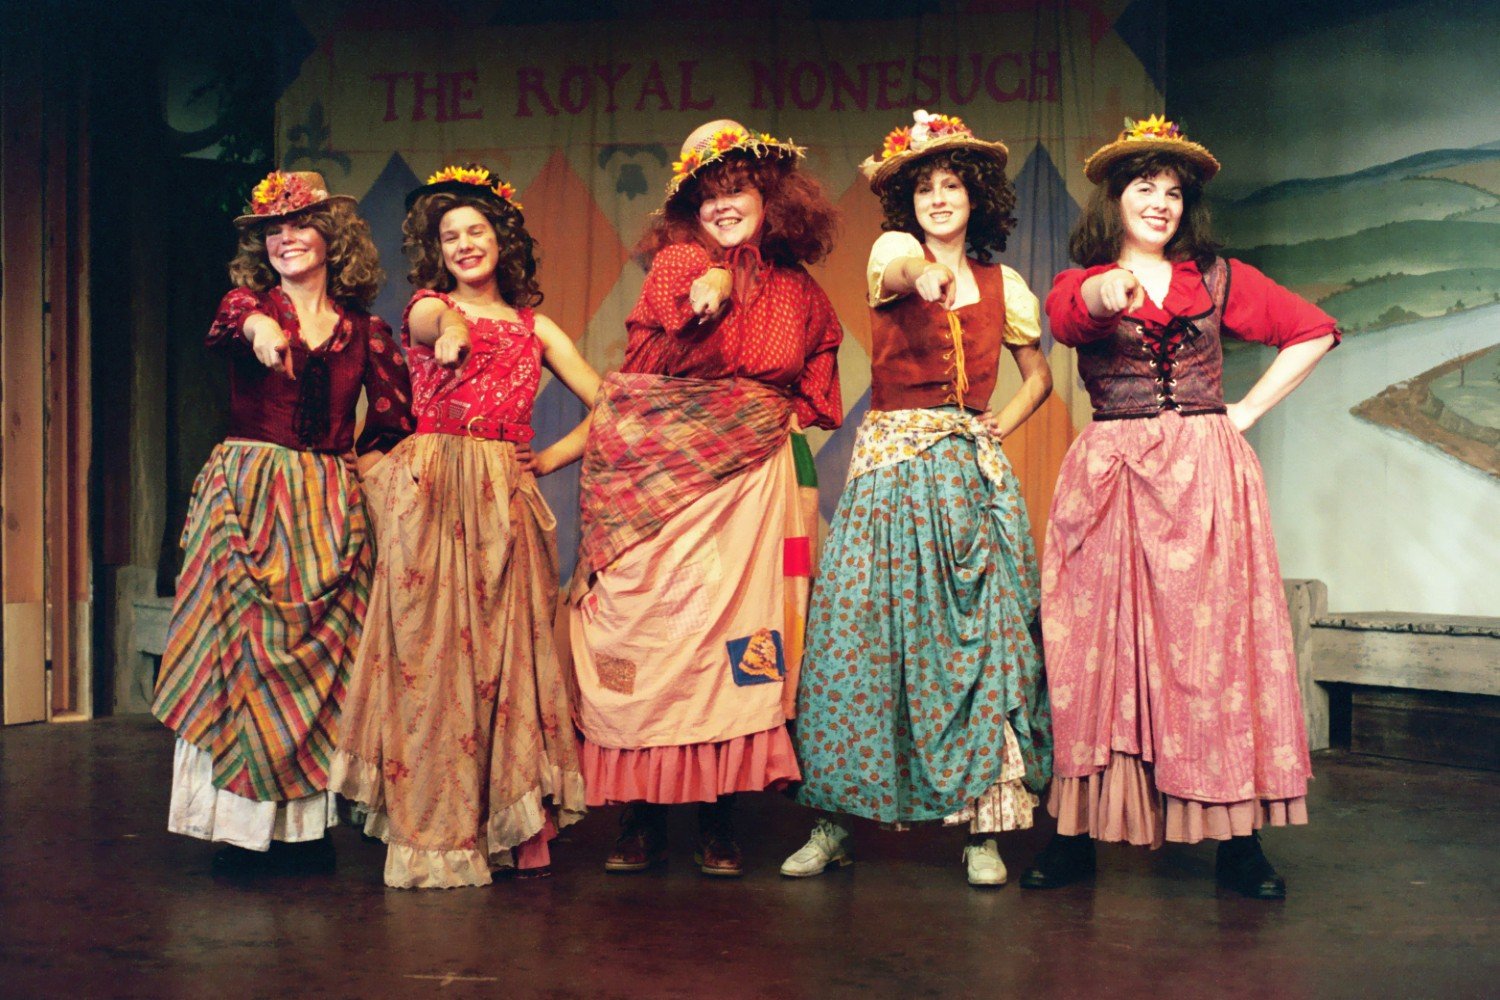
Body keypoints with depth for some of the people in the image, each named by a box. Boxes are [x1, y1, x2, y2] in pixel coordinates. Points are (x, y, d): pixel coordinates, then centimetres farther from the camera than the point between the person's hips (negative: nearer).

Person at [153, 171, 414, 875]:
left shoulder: (365, 332, 10)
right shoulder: (251, 303, 5)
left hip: (328, 505, 2)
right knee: (241, 645, -5)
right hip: (245, 493, -1)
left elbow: (395, 418, 16)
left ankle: (307, 824, 8)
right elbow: (225, 326, -20)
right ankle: (244, 825, 1)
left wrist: (369, 460, 1)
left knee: (321, 655, 1)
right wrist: (256, 327, -41)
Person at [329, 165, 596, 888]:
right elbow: (431, 321, -17)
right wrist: (450, 325, -40)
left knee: (507, 650, 0)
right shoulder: (429, 308, 10)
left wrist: (554, 457, 4)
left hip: (505, 501, 3)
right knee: (431, 649, -7)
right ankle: (433, 834, -2)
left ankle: (503, 825, 9)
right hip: (431, 492, -2)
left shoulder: (534, 327, 17)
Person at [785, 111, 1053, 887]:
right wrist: (923, 272, -46)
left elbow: (1039, 375, 24)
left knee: (978, 640, -2)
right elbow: (900, 267, -23)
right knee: (862, 632, -5)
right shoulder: (891, 250, 3)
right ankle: (834, 823, 3)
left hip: (971, 473, 2)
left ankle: (981, 828, 5)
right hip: (890, 466, -2)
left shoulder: (1004, 286, 12)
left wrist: (1004, 424, 5)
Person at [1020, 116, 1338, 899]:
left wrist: (1247, 411, 5)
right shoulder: (1082, 283, 9)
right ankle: (1078, 834, 4)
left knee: (1217, 643, -3)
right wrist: (1110, 289, -40)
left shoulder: (1217, 277, 13)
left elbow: (1313, 332, 16)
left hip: (1206, 478, 1)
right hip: (1109, 480, 0)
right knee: (1098, 648, -2)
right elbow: (1070, 309, -16)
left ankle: (1237, 838, 3)